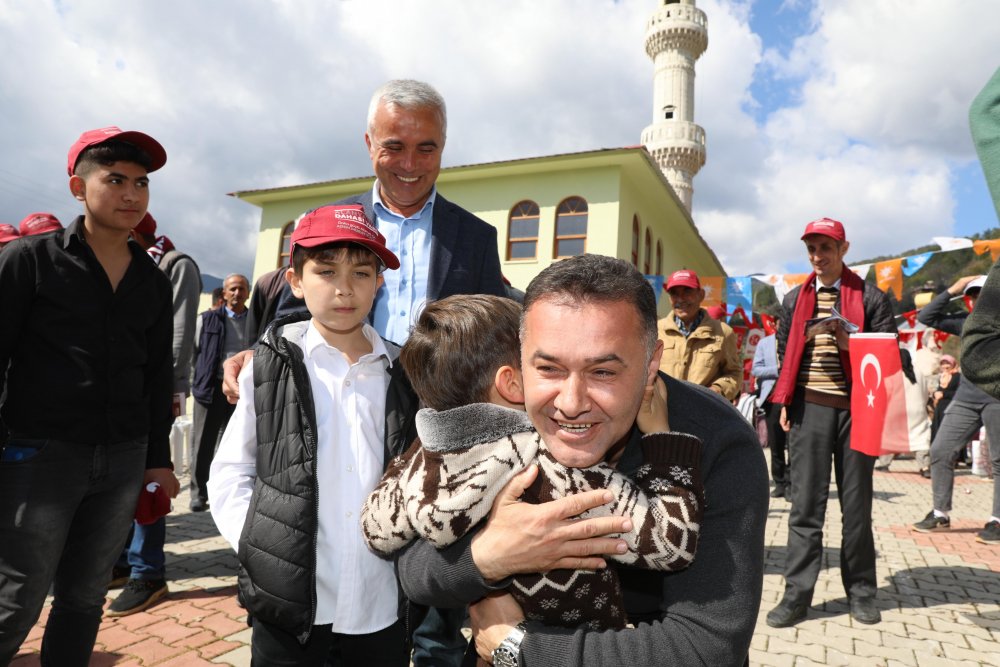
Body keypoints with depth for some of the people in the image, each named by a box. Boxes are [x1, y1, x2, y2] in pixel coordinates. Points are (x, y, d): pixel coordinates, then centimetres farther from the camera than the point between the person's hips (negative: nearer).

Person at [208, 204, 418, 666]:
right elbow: (229, 475, 1)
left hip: (383, 606, 2)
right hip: (290, 599, -2)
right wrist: (261, 554, -9)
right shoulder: (270, 367, -4)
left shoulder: (401, 374, 2)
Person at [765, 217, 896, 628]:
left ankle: (861, 590, 22)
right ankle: (798, 593, 5)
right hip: (809, 408, 1)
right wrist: (784, 401, 5)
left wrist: (852, 343, -17)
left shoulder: (870, 297, 5)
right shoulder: (795, 299, 13)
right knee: (805, 502, 0)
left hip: (855, 407, -1)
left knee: (856, 501, 7)